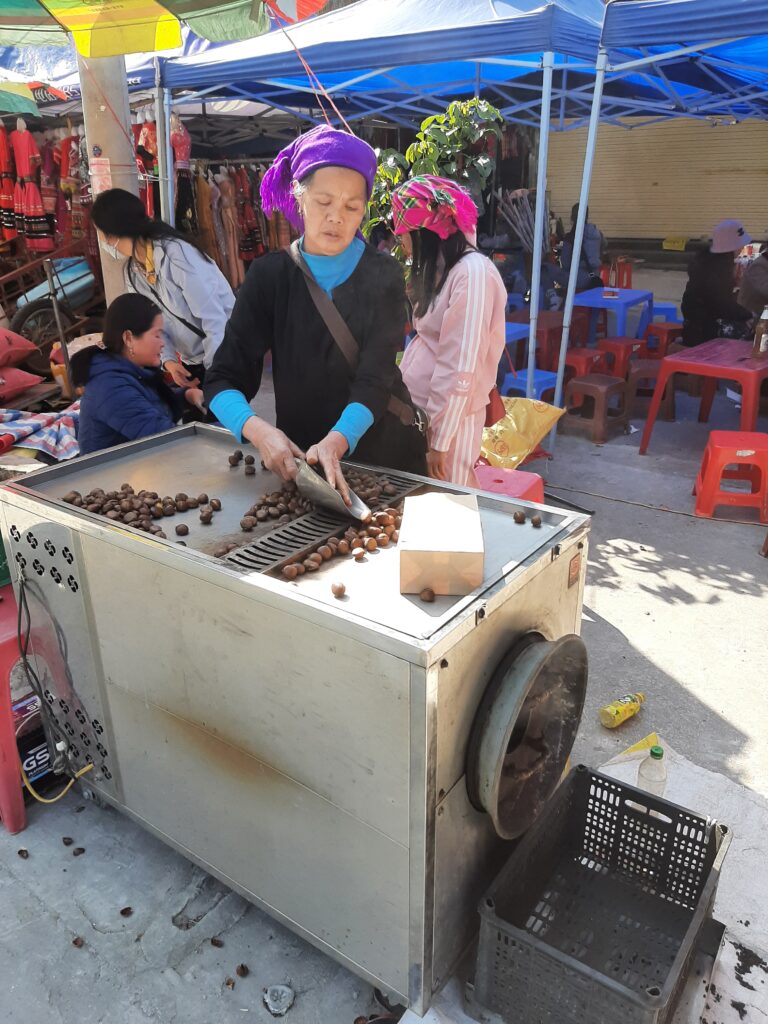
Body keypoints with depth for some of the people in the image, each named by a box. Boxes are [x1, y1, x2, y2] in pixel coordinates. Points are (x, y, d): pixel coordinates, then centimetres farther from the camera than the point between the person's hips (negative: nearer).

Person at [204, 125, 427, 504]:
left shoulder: (383, 276, -8)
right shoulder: (270, 274, -5)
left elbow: (374, 382, -19)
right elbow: (224, 380, -12)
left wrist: (336, 442, -40)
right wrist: (258, 430, -34)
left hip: (383, 454, 0)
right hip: (298, 458, 1)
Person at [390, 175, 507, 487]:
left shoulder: (473, 273, -17)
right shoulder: (444, 268, 12)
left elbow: (460, 369, -21)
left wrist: (440, 440, -19)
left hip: (447, 417, -8)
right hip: (419, 411, 8)